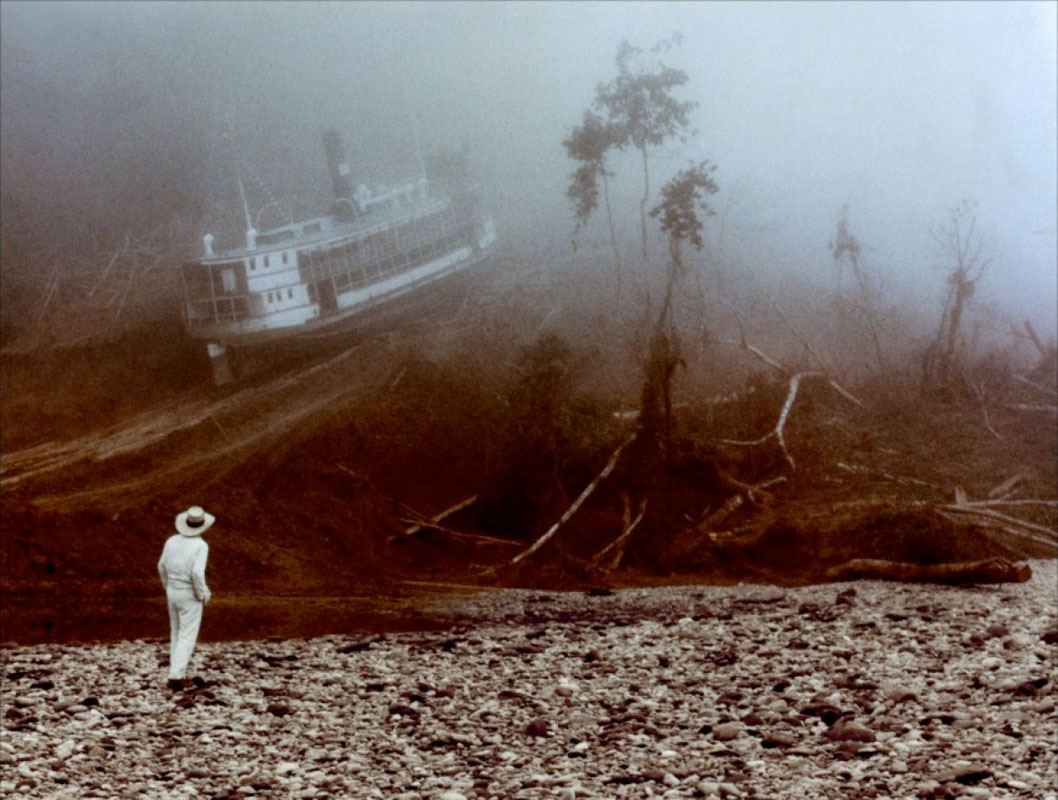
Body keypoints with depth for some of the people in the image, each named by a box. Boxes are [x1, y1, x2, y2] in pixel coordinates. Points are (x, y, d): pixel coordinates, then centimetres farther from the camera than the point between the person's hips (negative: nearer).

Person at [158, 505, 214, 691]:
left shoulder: (172, 540, 0)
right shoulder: (201, 546, -19)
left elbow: (162, 567, 7)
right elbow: (197, 573, -29)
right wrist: (203, 595, -12)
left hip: (173, 593, 6)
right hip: (190, 596, -6)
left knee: (177, 633, 21)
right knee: (187, 638, 1)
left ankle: (177, 674, 25)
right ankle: (175, 677, -7)